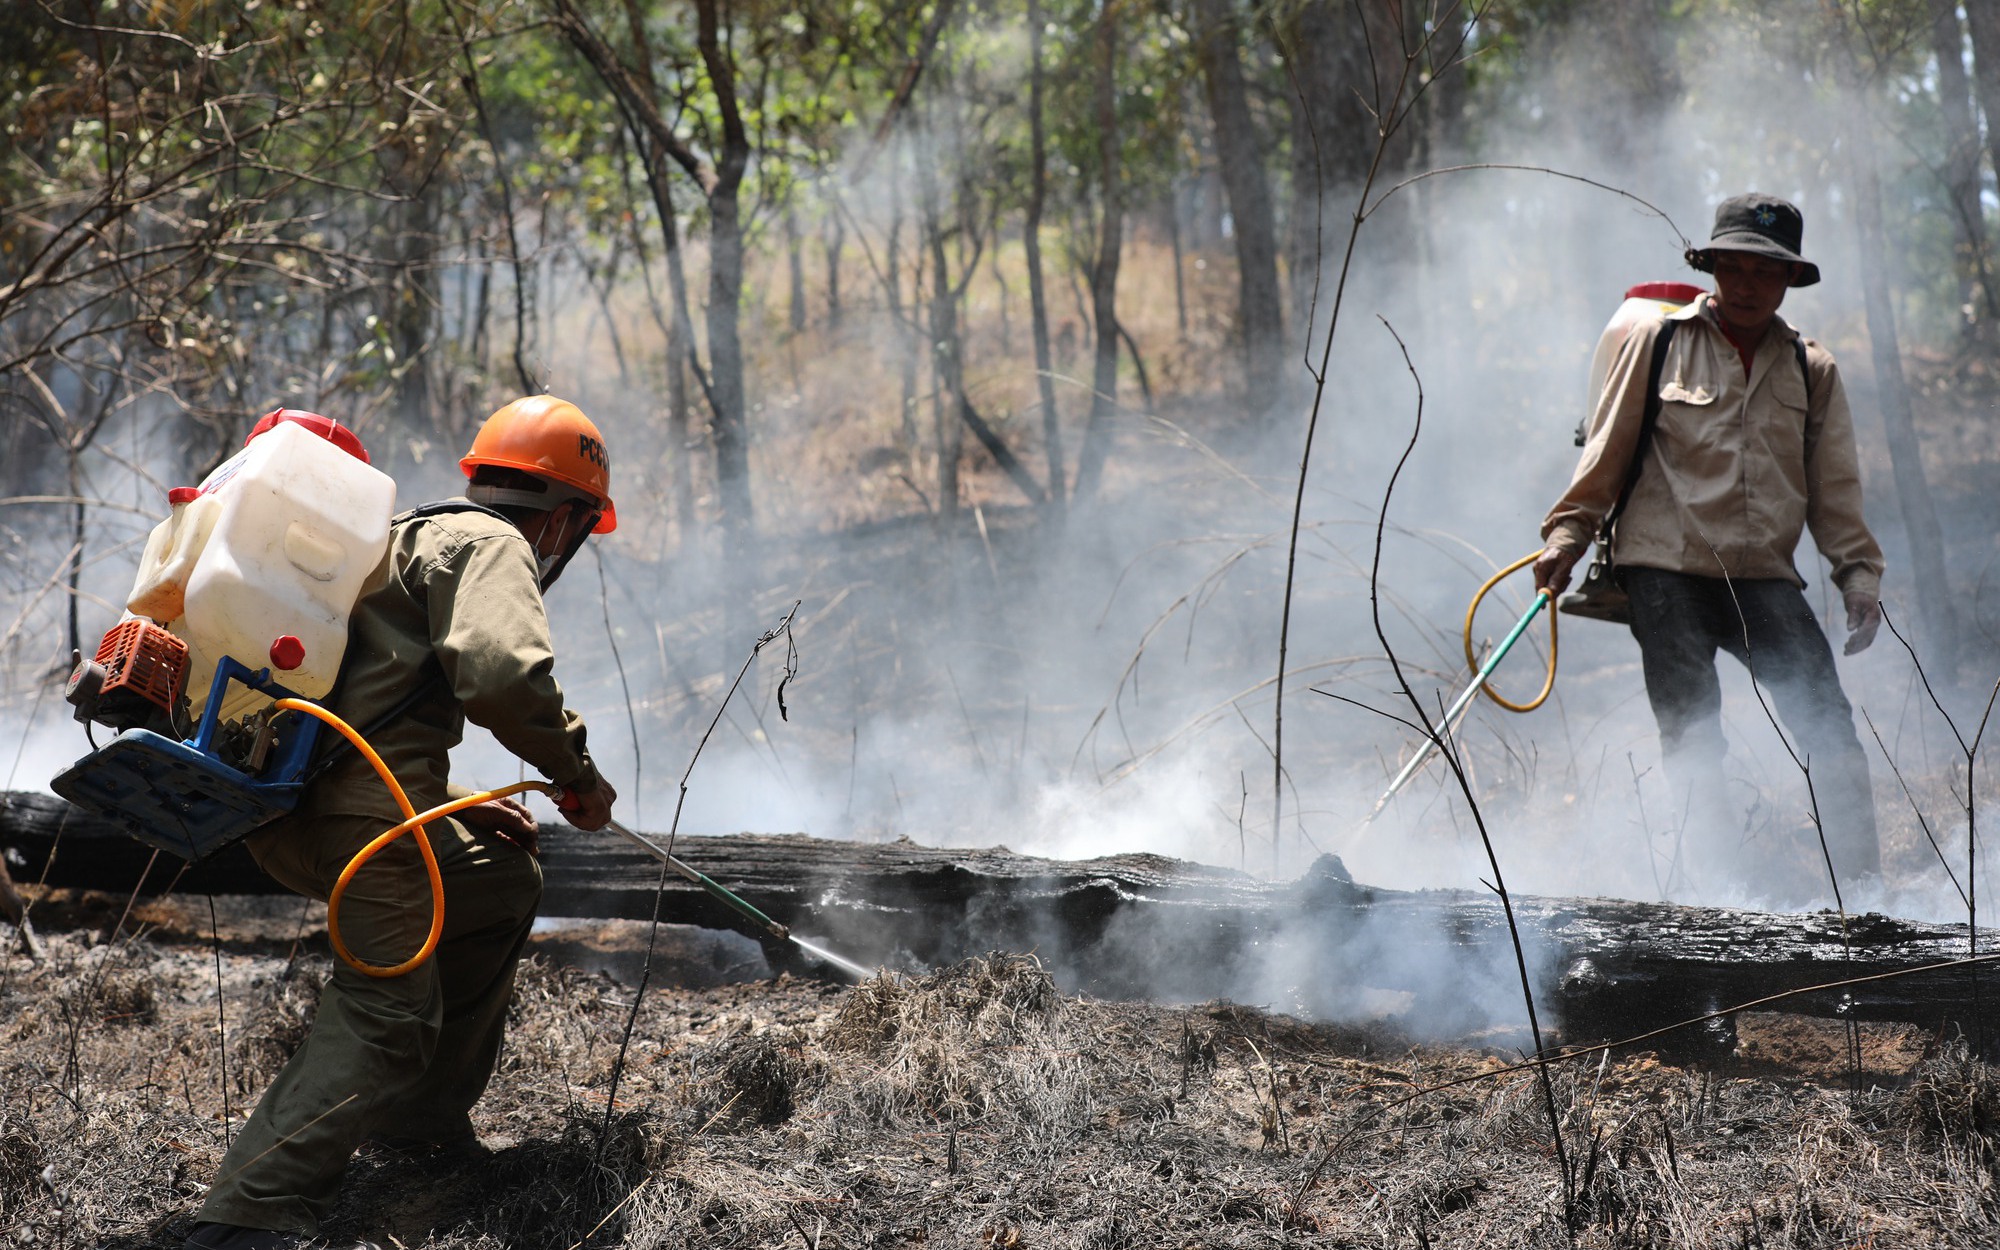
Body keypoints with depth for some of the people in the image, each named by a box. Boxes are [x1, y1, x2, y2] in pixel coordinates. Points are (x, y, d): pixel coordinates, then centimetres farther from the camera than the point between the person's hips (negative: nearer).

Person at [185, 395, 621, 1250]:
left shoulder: (414, 540, 31)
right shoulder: (490, 546, 0)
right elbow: (501, 673, -21)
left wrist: (459, 809, 26)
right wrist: (578, 773, -6)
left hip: (289, 802, 10)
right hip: (351, 803, -10)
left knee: (503, 883, 25)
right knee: (389, 1012, -15)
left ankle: (426, 1116, 25)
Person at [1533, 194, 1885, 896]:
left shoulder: (1811, 370, 14)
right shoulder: (1659, 343, 6)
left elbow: (1835, 489, 16)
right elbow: (1606, 451, 8)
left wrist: (1859, 575, 6)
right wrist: (1567, 534, 2)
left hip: (1764, 578, 2)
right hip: (1666, 569, -2)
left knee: (1828, 725, -10)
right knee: (1691, 735, -8)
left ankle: (1861, 889, -8)